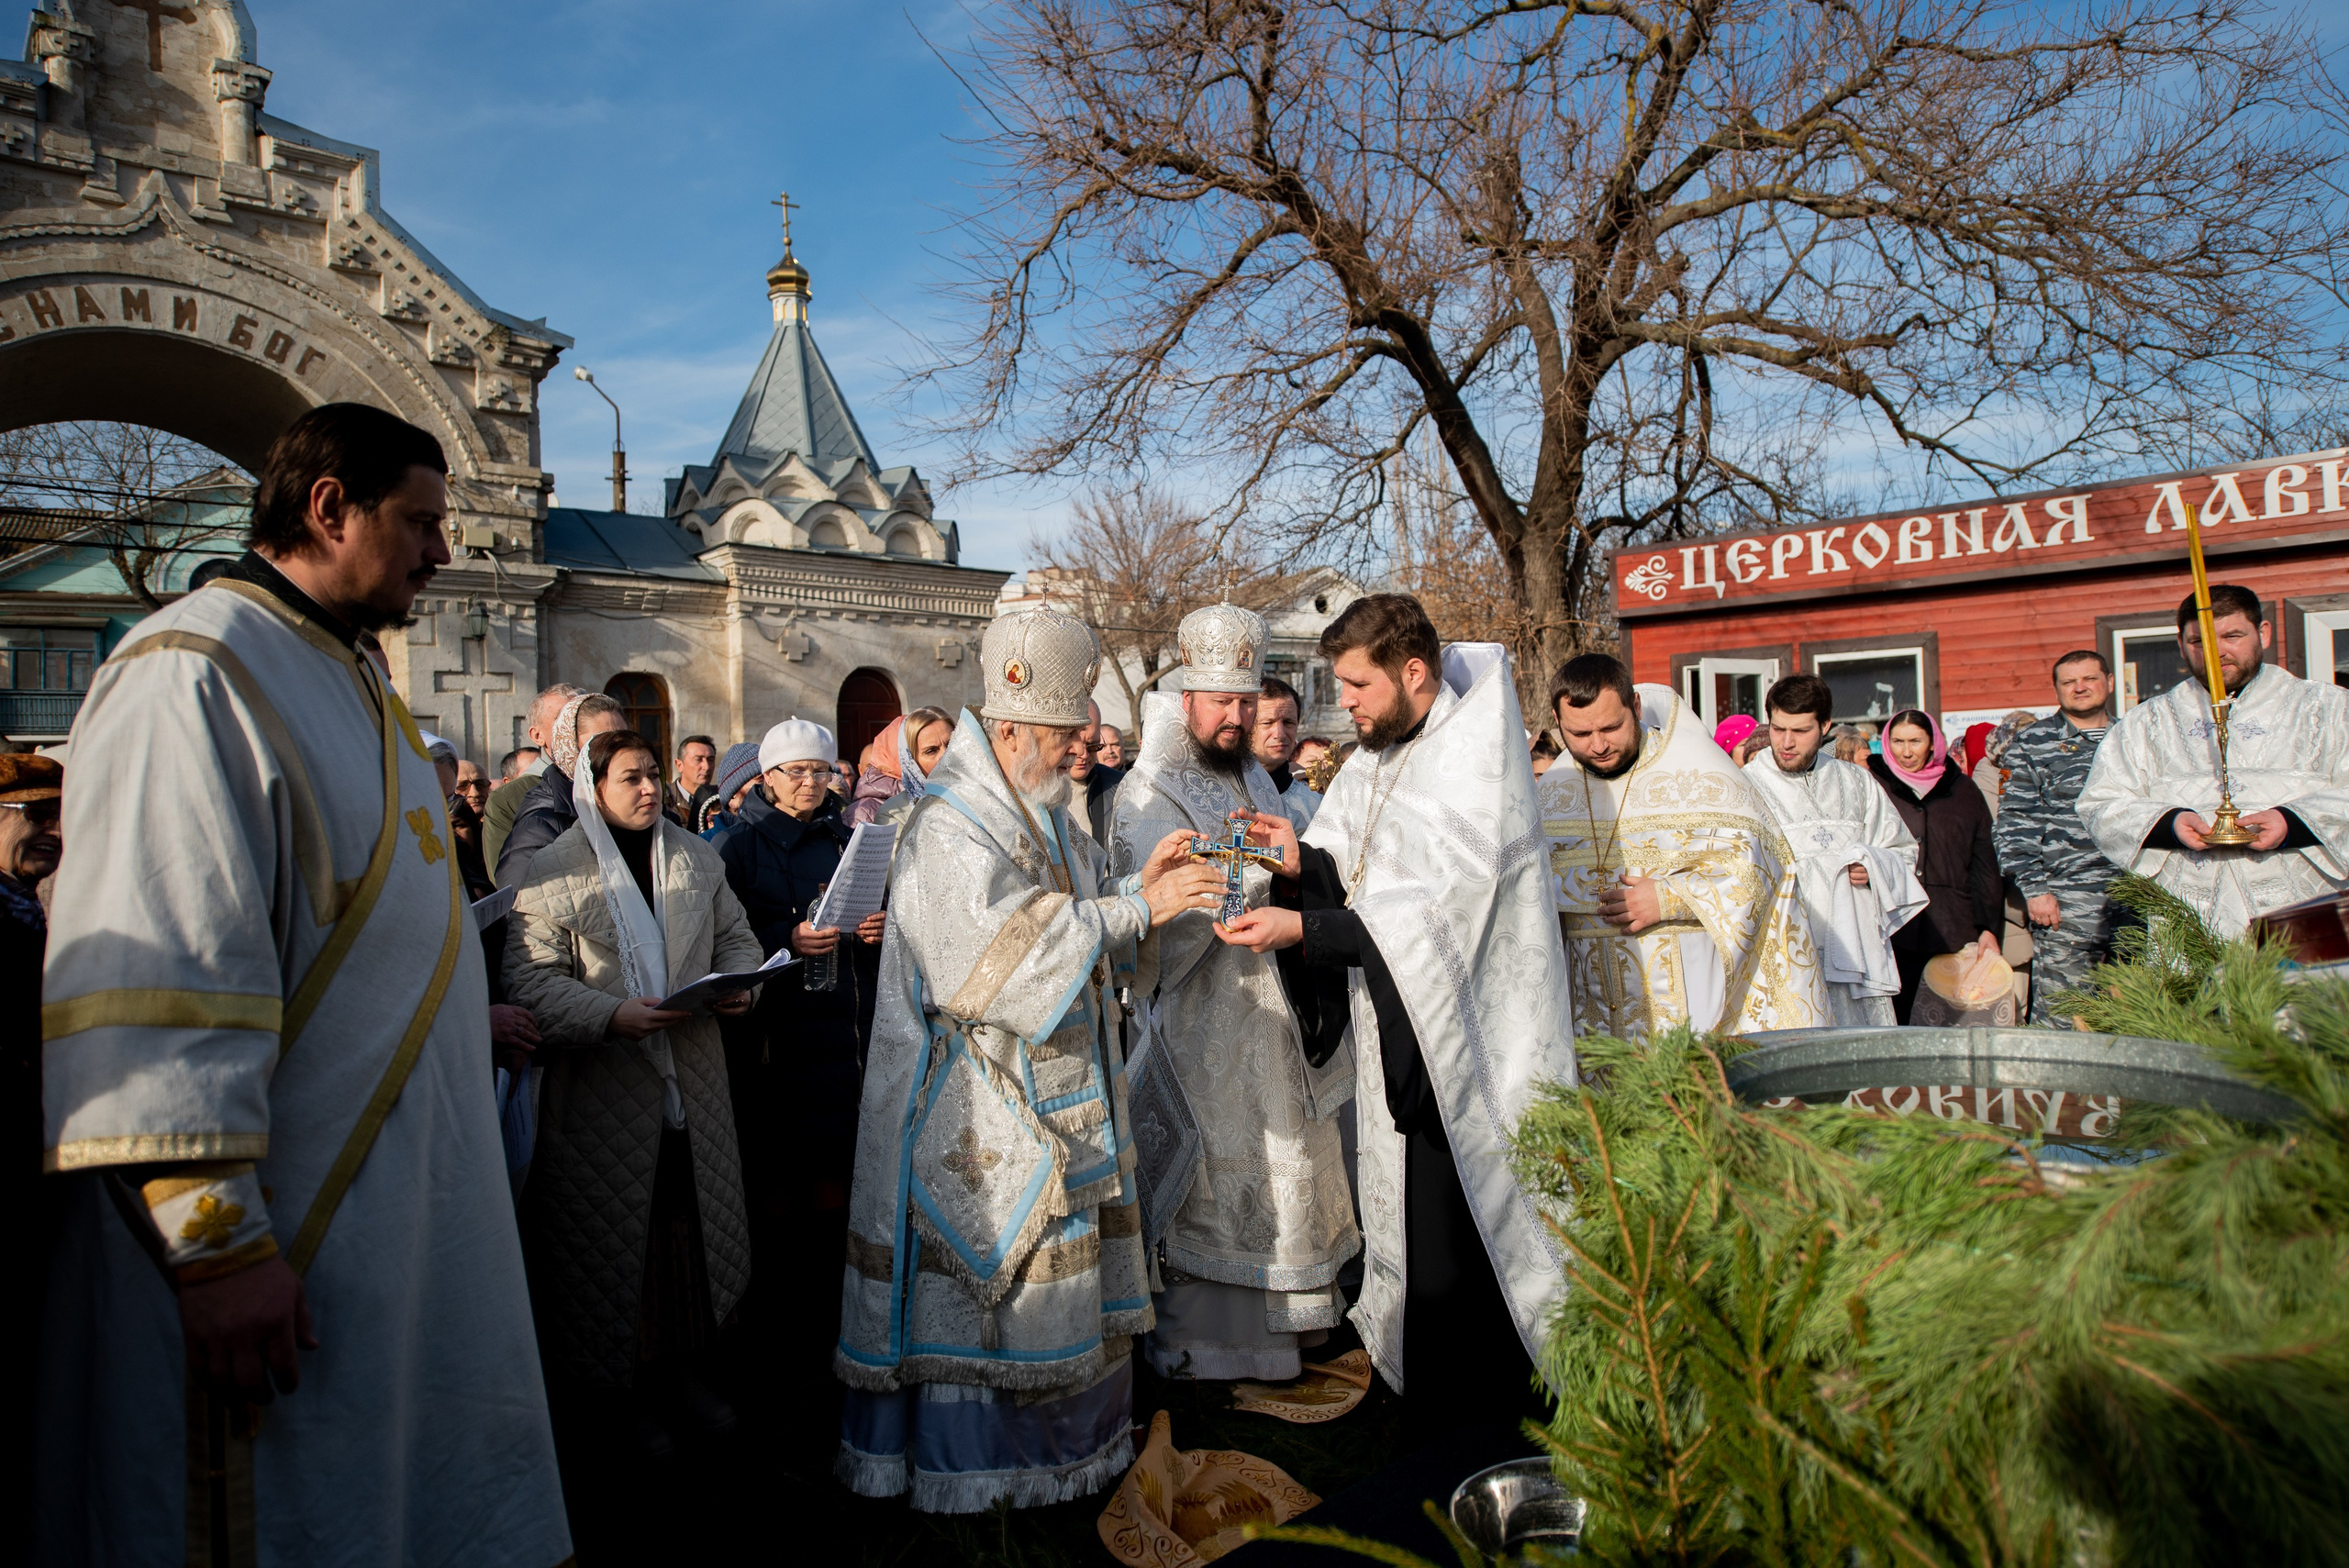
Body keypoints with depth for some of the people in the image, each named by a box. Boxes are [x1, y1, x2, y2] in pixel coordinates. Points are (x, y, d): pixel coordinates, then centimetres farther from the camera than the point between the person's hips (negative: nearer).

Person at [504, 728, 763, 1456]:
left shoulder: (696, 857, 8)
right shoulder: (552, 873, -7)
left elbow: (736, 936, 15)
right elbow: (533, 980, -13)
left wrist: (738, 983, -6)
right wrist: (614, 1014, -26)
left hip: (694, 1083, 4)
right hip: (605, 1091, -4)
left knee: (697, 1230, 11)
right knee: (619, 1243, 5)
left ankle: (687, 1374, 28)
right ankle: (637, 1394, 22)